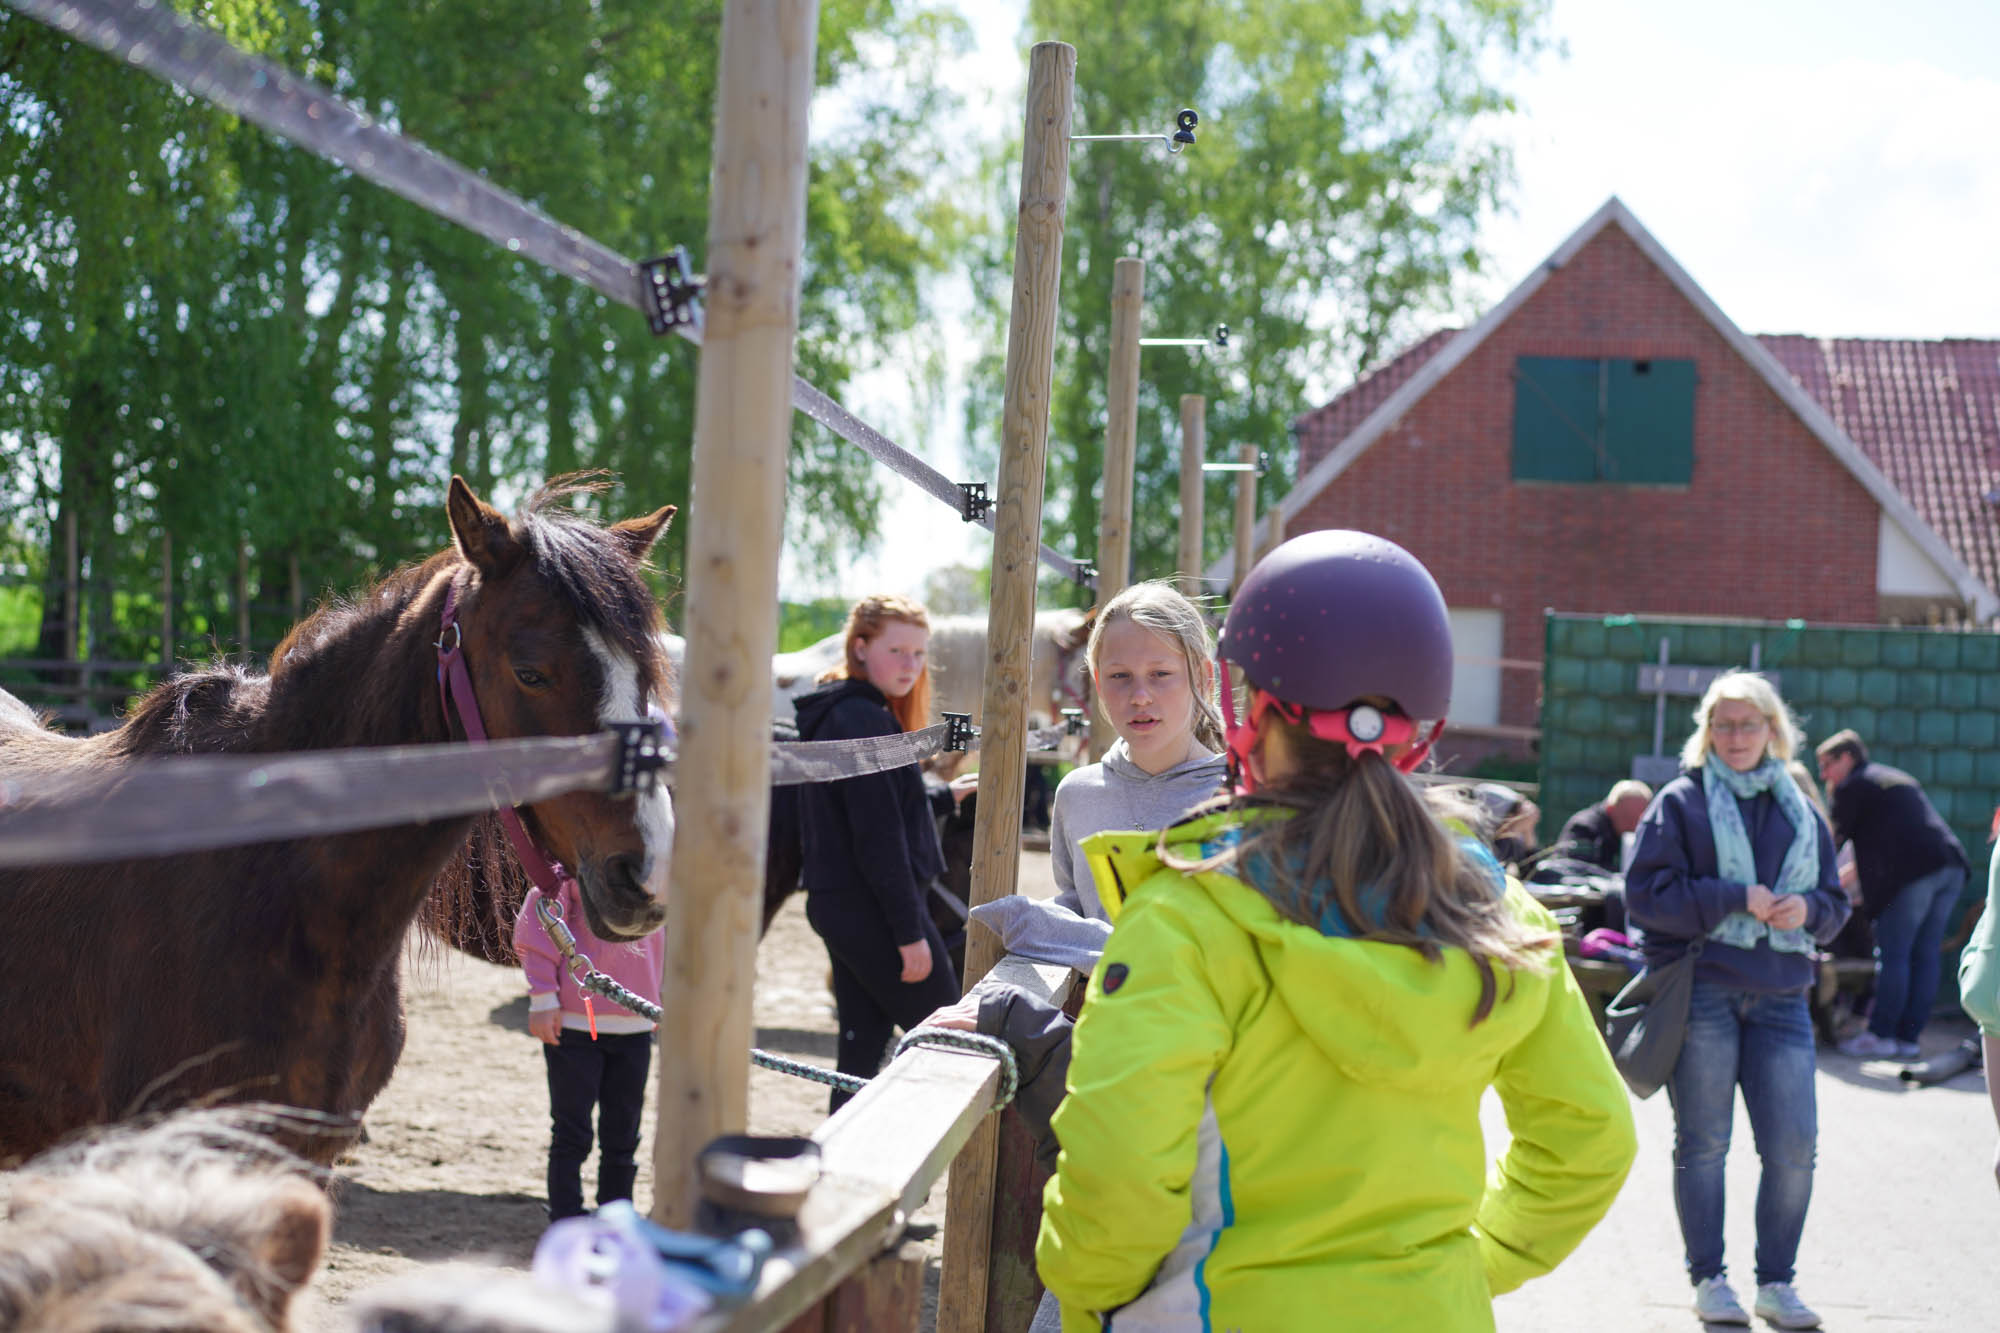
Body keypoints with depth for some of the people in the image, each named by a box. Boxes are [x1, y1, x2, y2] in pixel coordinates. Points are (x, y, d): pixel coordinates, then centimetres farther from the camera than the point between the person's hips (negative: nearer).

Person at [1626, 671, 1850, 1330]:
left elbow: (1835, 901, 20)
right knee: (1703, 1143, 4)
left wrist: (1808, 908, -4)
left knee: (1794, 1147, -1)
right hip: (1702, 991, -3)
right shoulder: (1681, 801, 1)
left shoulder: (1799, 810, 15)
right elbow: (1646, 892, -8)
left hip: (1780, 997, 4)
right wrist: (1737, 898, -14)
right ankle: (1709, 1278, 14)